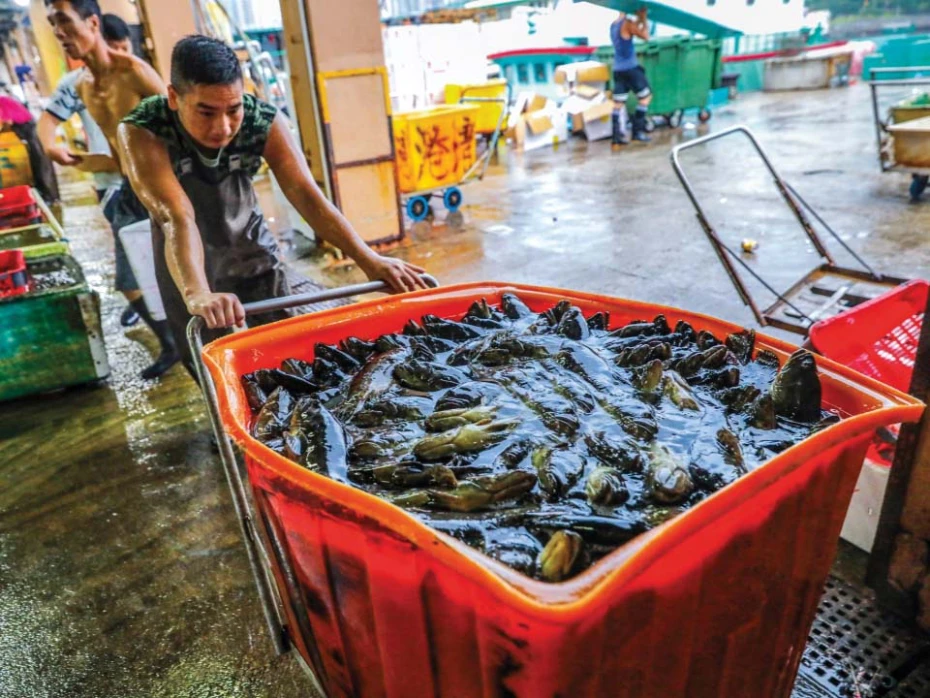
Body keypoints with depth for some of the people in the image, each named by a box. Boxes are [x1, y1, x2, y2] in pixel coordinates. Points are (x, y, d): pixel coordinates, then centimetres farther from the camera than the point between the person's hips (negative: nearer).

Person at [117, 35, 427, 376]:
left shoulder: (264, 121, -21)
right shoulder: (142, 132, -27)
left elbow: (307, 196, -29)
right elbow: (177, 216, -40)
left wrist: (369, 259, -41)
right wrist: (197, 294, -57)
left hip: (254, 254, 2)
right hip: (188, 272, -2)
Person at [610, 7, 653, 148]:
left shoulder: (613, 25, 13)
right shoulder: (627, 23, -12)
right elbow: (645, 36, -10)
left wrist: (639, 19, 21)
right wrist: (644, 19, 1)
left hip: (618, 69, 8)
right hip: (630, 68, -7)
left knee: (618, 103, 4)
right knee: (645, 96, 5)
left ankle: (618, 137, 0)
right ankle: (638, 131, 1)